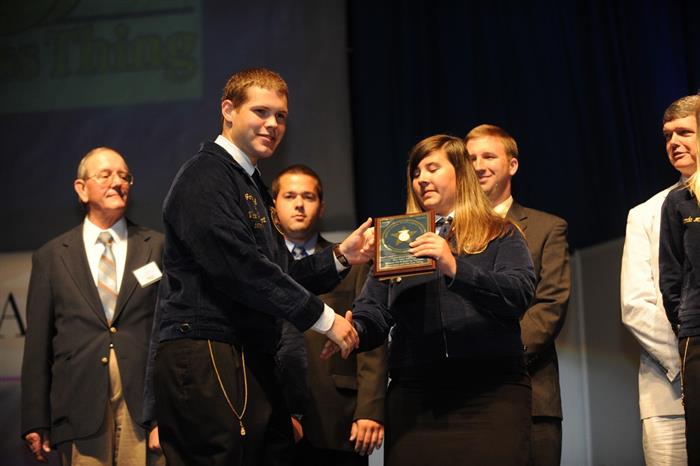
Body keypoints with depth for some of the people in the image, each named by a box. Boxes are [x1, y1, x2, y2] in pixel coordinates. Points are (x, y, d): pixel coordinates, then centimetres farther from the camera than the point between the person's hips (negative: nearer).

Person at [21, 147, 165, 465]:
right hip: (81, 409, 0)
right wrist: (35, 423, 4)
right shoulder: (51, 257, 9)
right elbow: (37, 344, 8)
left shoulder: (157, 248, 9)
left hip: (144, 403, 0)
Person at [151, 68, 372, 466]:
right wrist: (323, 318, -12)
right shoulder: (205, 176, -7)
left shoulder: (252, 186, 23)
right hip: (206, 357, -9)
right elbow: (239, 268, -18)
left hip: (249, 359, 9)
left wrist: (340, 257, 6)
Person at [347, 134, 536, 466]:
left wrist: (455, 267, -19)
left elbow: (520, 295, -5)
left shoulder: (500, 236, 12)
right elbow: (373, 312, 11)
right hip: (413, 397, 2)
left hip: (491, 392, -2)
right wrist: (353, 329, -12)